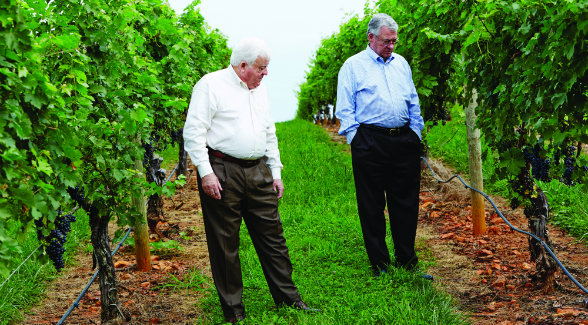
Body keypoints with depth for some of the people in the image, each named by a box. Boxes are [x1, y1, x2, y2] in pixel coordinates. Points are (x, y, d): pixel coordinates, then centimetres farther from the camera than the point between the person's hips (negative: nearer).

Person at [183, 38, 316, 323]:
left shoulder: (259, 89, 17)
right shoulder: (211, 85, -6)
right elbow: (194, 131, -10)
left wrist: (276, 172, 19)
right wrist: (206, 173, -16)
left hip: (258, 172, 6)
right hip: (222, 172, -6)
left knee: (272, 235, 8)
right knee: (225, 243, 2)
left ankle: (288, 298, 19)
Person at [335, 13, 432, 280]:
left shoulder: (401, 63, 17)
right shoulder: (353, 66, 3)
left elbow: (414, 104, 21)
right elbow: (345, 110, 1)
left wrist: (415, 135, 13)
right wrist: (356, 139, -8)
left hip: (404, 141, 4)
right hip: (370, 143, -4)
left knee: (406, 205, 7)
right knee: (372, 207, 1)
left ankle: (407, 263, 18)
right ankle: (380, 265, 11)